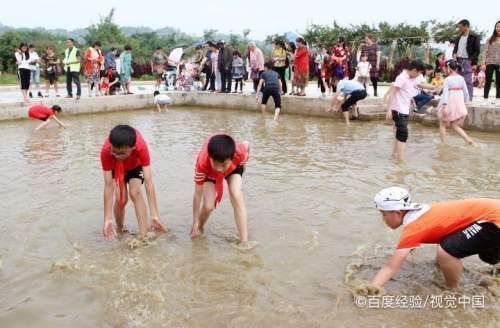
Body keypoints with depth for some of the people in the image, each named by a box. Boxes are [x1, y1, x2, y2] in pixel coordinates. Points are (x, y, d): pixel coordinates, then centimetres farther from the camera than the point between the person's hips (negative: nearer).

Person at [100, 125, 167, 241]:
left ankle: (144, 235, -20)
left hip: (136, 166, -1)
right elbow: (108, 185, -37)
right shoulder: (106, 151, -40)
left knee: (135, 192, -23)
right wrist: (107, 220, -40)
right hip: (115, 168, 1)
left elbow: (148, 181, -44)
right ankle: (119, 230, 12)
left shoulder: (141, 147, -42)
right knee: (121, 198, -15)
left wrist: (154, 215, -48)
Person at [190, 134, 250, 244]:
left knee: (236, 196, -24)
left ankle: (244, 241, -18)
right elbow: (198, 194, -30)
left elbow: (246, 145, -14)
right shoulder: (202, 163, -42)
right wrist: (195, 223, -21)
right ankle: (199, 228, 19)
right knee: (208, 206, -16)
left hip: (234, 166, 1)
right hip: (208, 172, 0)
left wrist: (243, 163, 2)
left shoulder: (239, 153, -42)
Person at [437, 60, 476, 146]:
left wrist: (444, 106, -28)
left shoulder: (447, 79, -12)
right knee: (455, 126, 17)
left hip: (449, 104, -5)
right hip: (458, 105, 5)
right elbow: (466, 92, 6)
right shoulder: (461, 78, 3)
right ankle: (469, 140, 5)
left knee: (442, 125, 13)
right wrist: (465, 102, 20)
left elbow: (445, 93, -22)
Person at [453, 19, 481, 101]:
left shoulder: (474, 37, -3)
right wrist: (455, 54, 2)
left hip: (467, 61, -6)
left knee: (468, 82, -8)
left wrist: (474, 63, -13)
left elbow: (477, 51, -6)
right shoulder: (459, 38, 16)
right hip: (458, 61, 6)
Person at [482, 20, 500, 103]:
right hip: (490, 63, 0)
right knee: (488, 81, 0)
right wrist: (483, 63, -4)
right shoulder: (490, 39, 7)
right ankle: (485, 98, 4)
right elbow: (485, 51, 4)